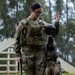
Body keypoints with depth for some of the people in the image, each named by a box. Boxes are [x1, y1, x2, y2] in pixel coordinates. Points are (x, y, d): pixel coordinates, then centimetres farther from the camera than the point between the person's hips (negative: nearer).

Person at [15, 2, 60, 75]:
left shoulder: (43, 23, 11)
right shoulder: (23, 23, 3)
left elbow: (54, 32, 8)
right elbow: (17, 40, 3)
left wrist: (57, 22, -10)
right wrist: (18, 55, -2)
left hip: (40, 53, 2)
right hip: (28, 53, -2)